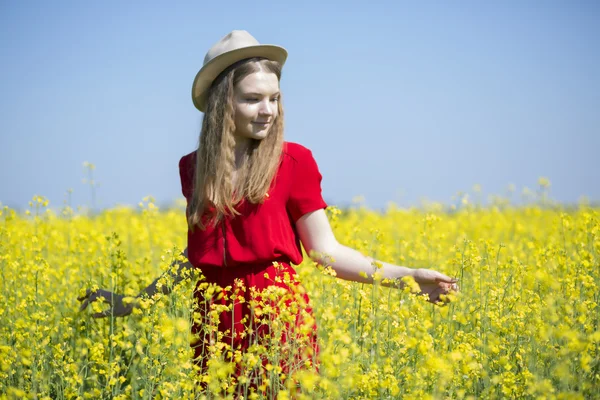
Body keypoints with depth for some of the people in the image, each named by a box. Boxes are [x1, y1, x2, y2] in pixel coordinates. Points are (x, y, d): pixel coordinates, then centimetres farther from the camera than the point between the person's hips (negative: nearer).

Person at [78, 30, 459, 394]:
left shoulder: (294, 161, -3)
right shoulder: (194, 168, 7)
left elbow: (325, 250, -3)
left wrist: (405, 276, -13)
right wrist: (130, 302, 17)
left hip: (279, 319, -3)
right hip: (213, 325, 4)